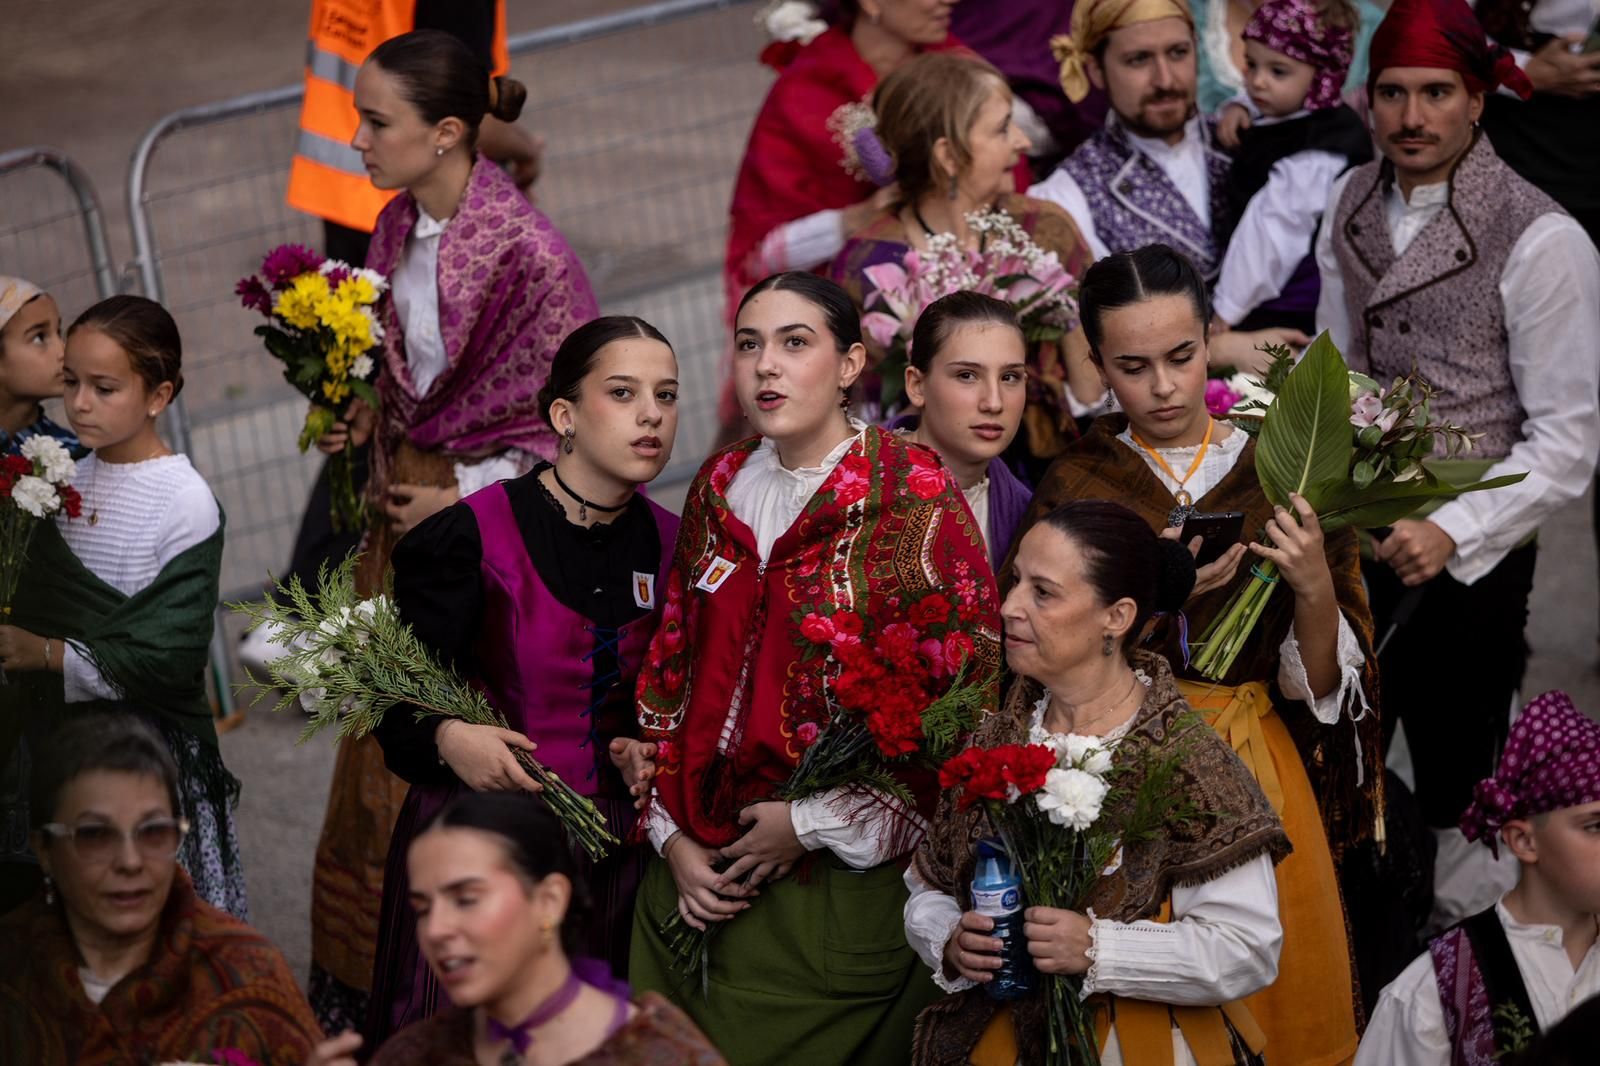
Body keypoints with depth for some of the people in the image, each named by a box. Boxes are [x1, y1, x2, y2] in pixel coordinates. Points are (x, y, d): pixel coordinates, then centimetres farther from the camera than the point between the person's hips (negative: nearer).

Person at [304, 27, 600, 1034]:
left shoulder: (529, 253, -22)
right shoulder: (400, 226, 2)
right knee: (389, 735, 15)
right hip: (407, 495, 7)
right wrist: (367, 416, 0)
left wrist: (464, 495, -16)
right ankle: (364, 980, 28)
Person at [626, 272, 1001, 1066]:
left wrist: (815, 822, -14)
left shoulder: (912, 492, -9)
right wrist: (672, 835, 2)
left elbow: (958, 687, -15)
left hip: (841, 883, -5)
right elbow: (669, 671, 13)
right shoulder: (720, 489, 9)